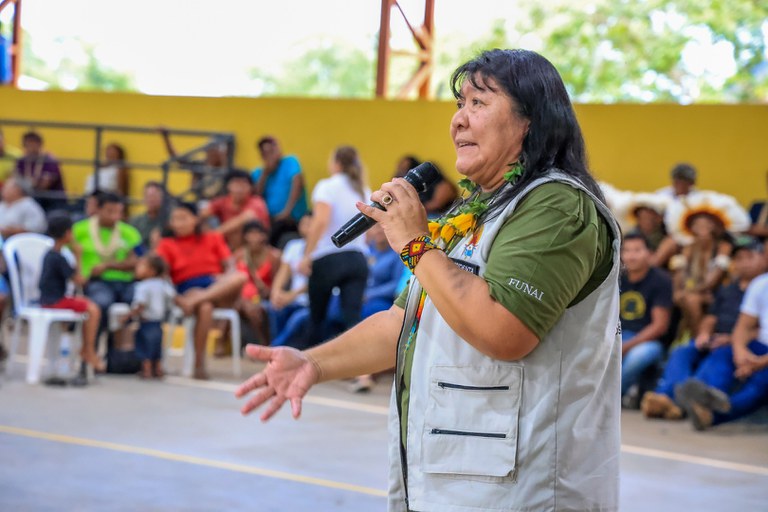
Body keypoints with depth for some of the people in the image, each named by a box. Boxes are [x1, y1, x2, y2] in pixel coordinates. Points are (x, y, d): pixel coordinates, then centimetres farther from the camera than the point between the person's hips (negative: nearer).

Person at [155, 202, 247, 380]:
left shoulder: (213, 238, 21)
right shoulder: (168, 244, 18)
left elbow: (230, 267, 10)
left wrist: (225, 277, -10)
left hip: (218, 288, 2)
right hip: (188, 289, -2)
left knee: (240, 277, -33)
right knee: (205, 307, -40)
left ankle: (193, 301, -44)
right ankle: (199, 365, -35)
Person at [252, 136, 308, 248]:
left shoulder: (290, 162, 1)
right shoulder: (257, 173, 11)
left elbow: (298, 181, -15)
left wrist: (287, 210, -25)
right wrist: (265, 173, -11)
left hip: (291, 220, -4)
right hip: (268, 220, 4)